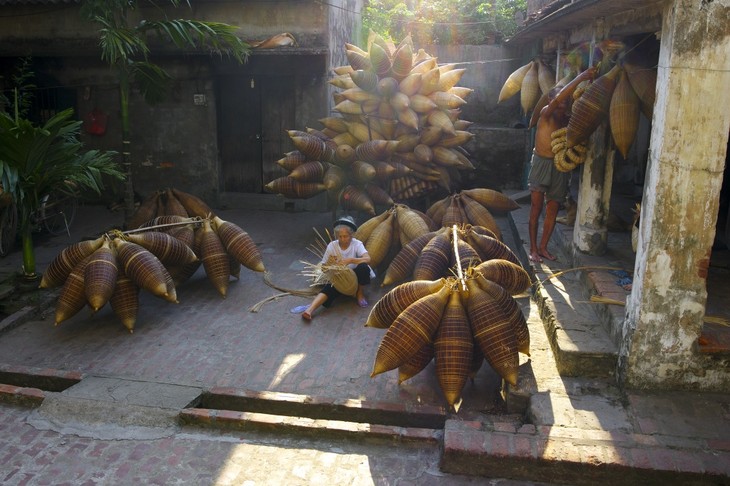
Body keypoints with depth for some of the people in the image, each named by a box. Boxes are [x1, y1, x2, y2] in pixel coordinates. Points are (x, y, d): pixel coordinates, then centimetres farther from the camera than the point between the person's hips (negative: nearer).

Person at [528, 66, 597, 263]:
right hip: (541, 164, -4)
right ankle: (533, 249, 8)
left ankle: (543, 247, 20)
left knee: (552, 210, 8)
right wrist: (580, 78, -35)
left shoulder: (569, 119, 3)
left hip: (559, 167, 4)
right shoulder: (546, 114, -13)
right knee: (536, 209, -1)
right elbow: (558, 98, -30)